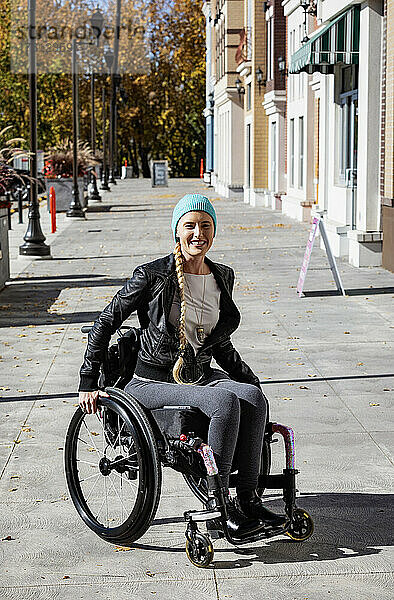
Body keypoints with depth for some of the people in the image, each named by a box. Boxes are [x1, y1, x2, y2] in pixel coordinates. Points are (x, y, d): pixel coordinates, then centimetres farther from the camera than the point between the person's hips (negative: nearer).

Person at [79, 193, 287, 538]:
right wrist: (88, 384, -4)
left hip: (200, 376, 5)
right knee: (225, 402, -32)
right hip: (152, 382, -5)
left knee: (254, 397, -25)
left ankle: (248, 500, -19)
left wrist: (250, 380, 16)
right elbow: (106, 322, -2)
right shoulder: (154, 275, -9)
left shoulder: (223, 277, 8)